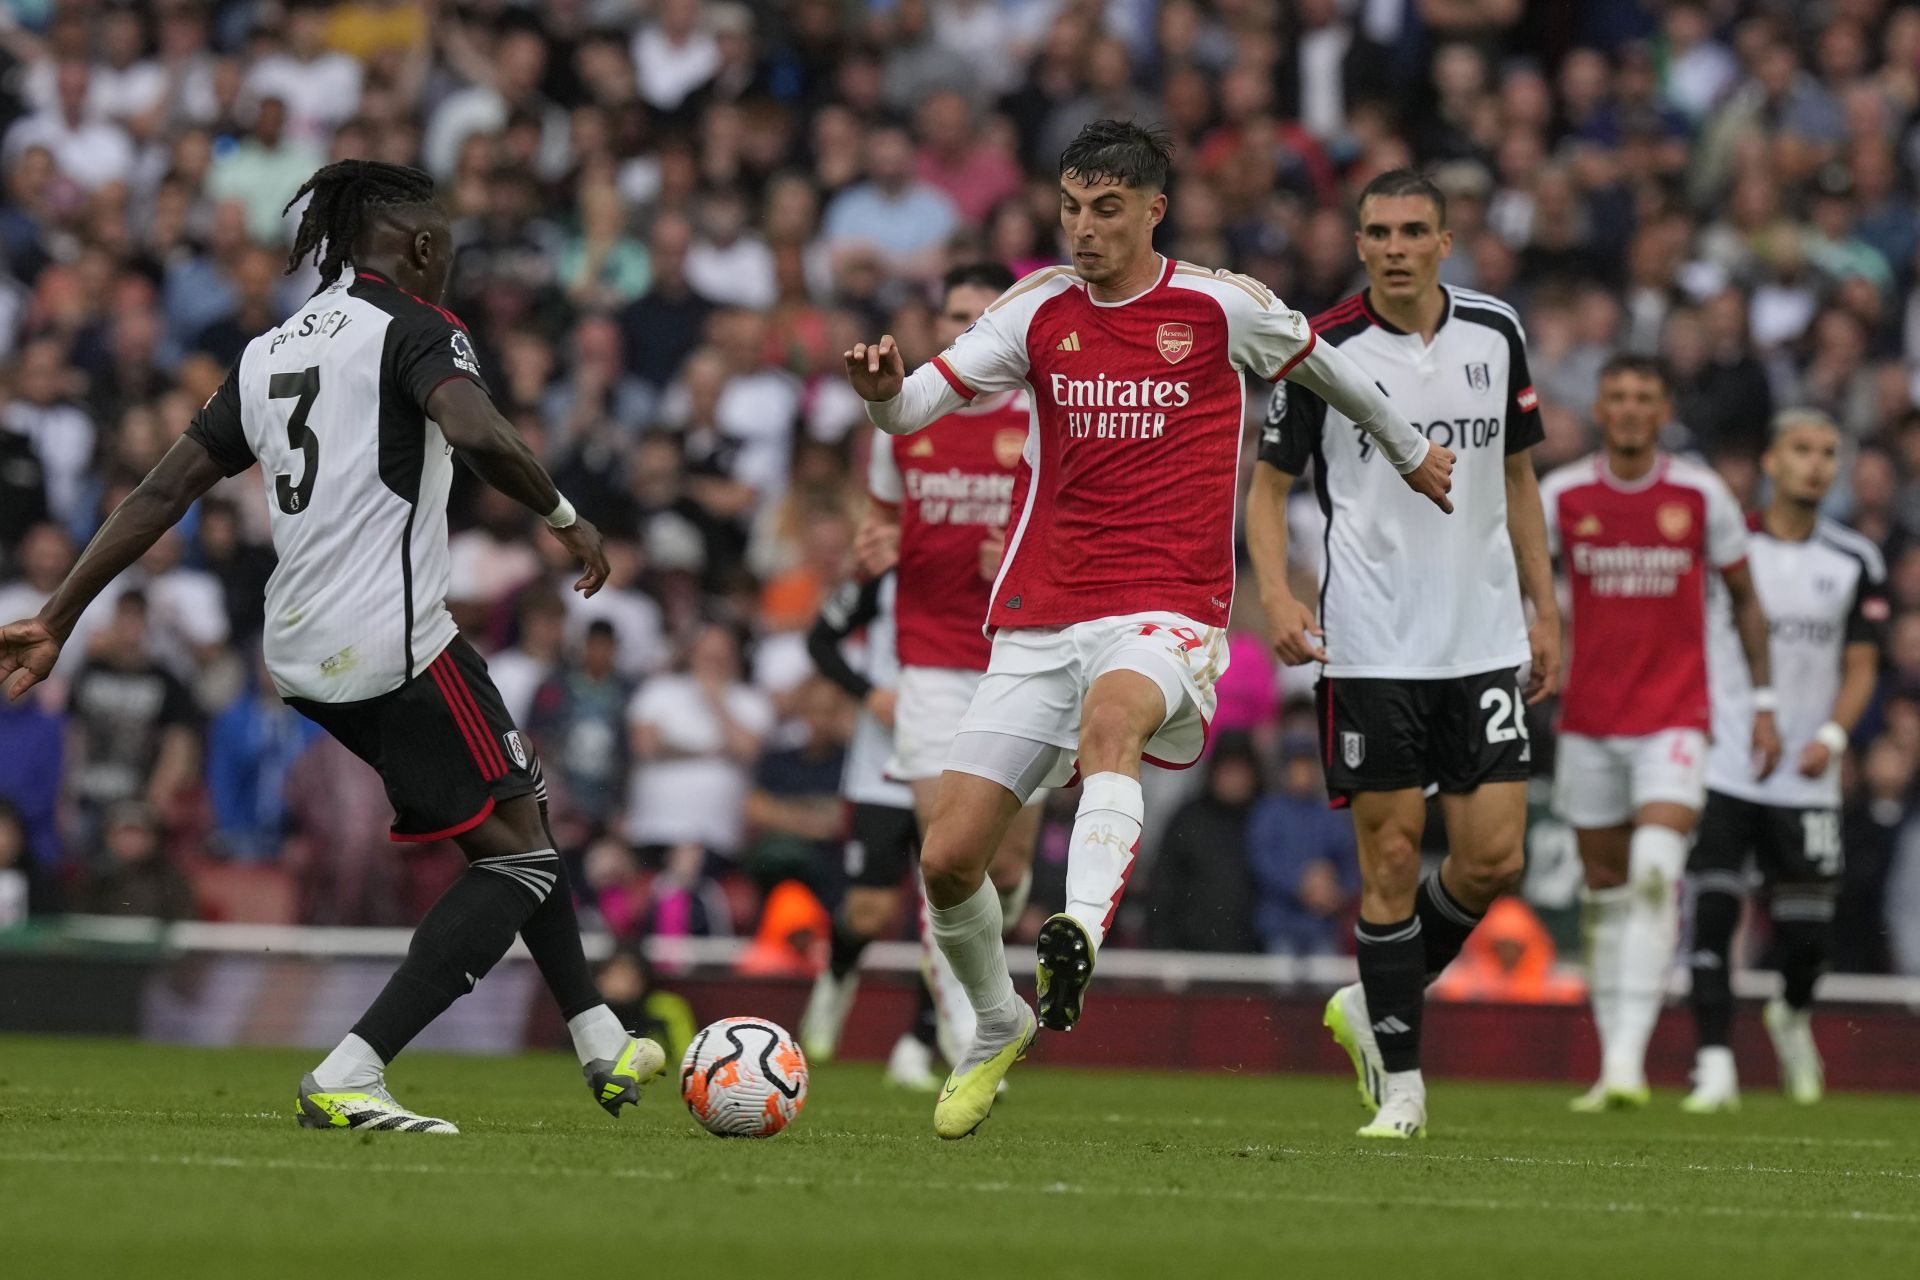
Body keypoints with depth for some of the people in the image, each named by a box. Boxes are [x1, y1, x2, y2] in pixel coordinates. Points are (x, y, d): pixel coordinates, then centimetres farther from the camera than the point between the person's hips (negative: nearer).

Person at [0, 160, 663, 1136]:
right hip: (398, 644, -9)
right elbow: (479, 434, -26)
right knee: (520, 858, -3)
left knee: (511, 822, 23)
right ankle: (350, 1077, -15)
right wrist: (565, 517, -9)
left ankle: (603, 1047, 27)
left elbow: (161, 491, 14)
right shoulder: (411, 328, -5)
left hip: (304, 655, 9)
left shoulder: (269, 352, 16)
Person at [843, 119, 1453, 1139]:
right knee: (949, 859, -2)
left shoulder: (1221, 307, 2)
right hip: (1037, 622, 3)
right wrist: (883, 390, -27)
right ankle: (996, 1027, 26)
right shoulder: (1039, 310, 7)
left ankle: (1081, 931, -57)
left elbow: (1317, 363, 22)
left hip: (1167, 613, -3)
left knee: (1111, 712, -40)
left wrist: (1409, 452, 38)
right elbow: (915, 405, -2)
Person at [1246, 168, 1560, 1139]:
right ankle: (1400, 1081, 7)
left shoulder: (1494, 334, 5)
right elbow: (1268, 484, 1)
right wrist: (1274, 593, -15)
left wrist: (1544, 608, 13)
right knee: (1393, 858, -4)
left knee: (1494, 857, -4)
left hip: (1485, 638, 3)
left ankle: (1377, 1005, 20)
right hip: (1370, 646, -3)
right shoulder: (1323, 350, -5)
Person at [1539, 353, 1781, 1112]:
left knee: (1656, 876, -20)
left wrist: (1763, 703, 6)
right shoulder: (1562, 496, 0)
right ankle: (1612, 1064, 16)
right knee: (1606, 892, 7)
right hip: (1588, 721, 2)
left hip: (1674, 718, -2)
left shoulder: (1701, 496, -1)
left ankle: (1629, 1057, -23)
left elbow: (1744, 599, 9)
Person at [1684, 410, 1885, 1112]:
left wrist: (1833, 735, -9)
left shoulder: (1854, 563, 5)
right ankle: (1715, 1064, -11)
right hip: (1721, 768, -2)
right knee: (1712, 918, -13)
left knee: (1805, 934, 5)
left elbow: (1860, 668, 8)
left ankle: (1793, 1016, 37)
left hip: (1805, 780, 2)